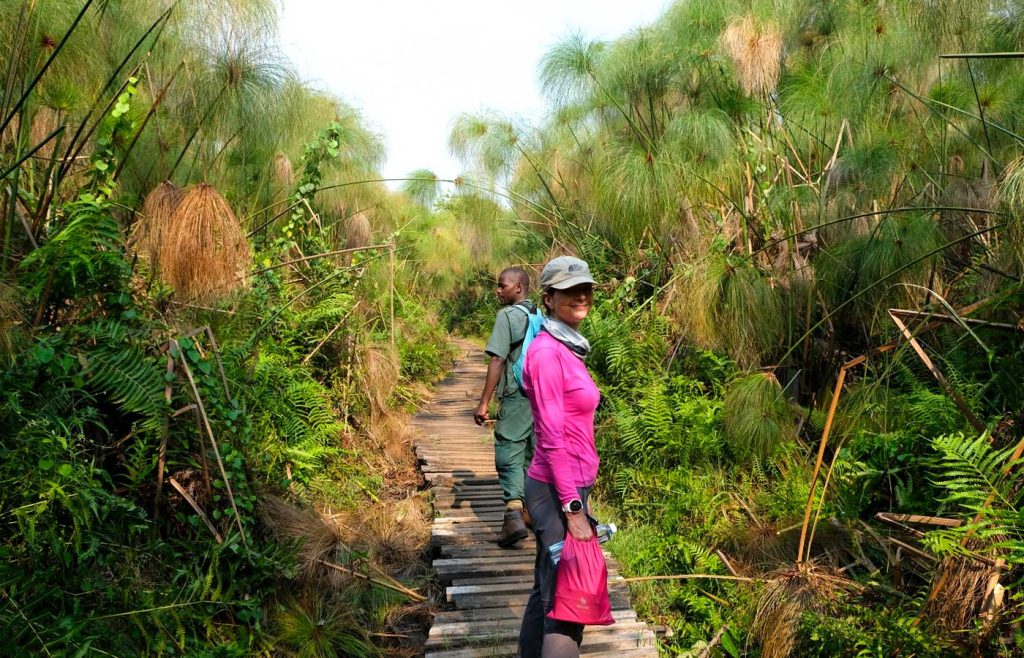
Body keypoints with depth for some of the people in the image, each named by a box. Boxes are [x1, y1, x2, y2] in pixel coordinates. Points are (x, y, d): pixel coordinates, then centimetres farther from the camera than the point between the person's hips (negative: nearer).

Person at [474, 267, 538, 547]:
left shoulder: (507, 316, -10)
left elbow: (498, 361, -16)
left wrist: (484, 402, -14)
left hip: (517, 398, -7)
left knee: (509, 455, -4)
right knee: (534, 455, 16)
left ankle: (514, 516, -15)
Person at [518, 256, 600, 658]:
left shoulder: (569, 348, 11)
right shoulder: (547, 351, -16)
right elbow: (551, 438, -19)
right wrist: (573, 509, -19)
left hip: (571, 486, 9)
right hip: (557, 492, -9)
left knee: (547, 592, 17)